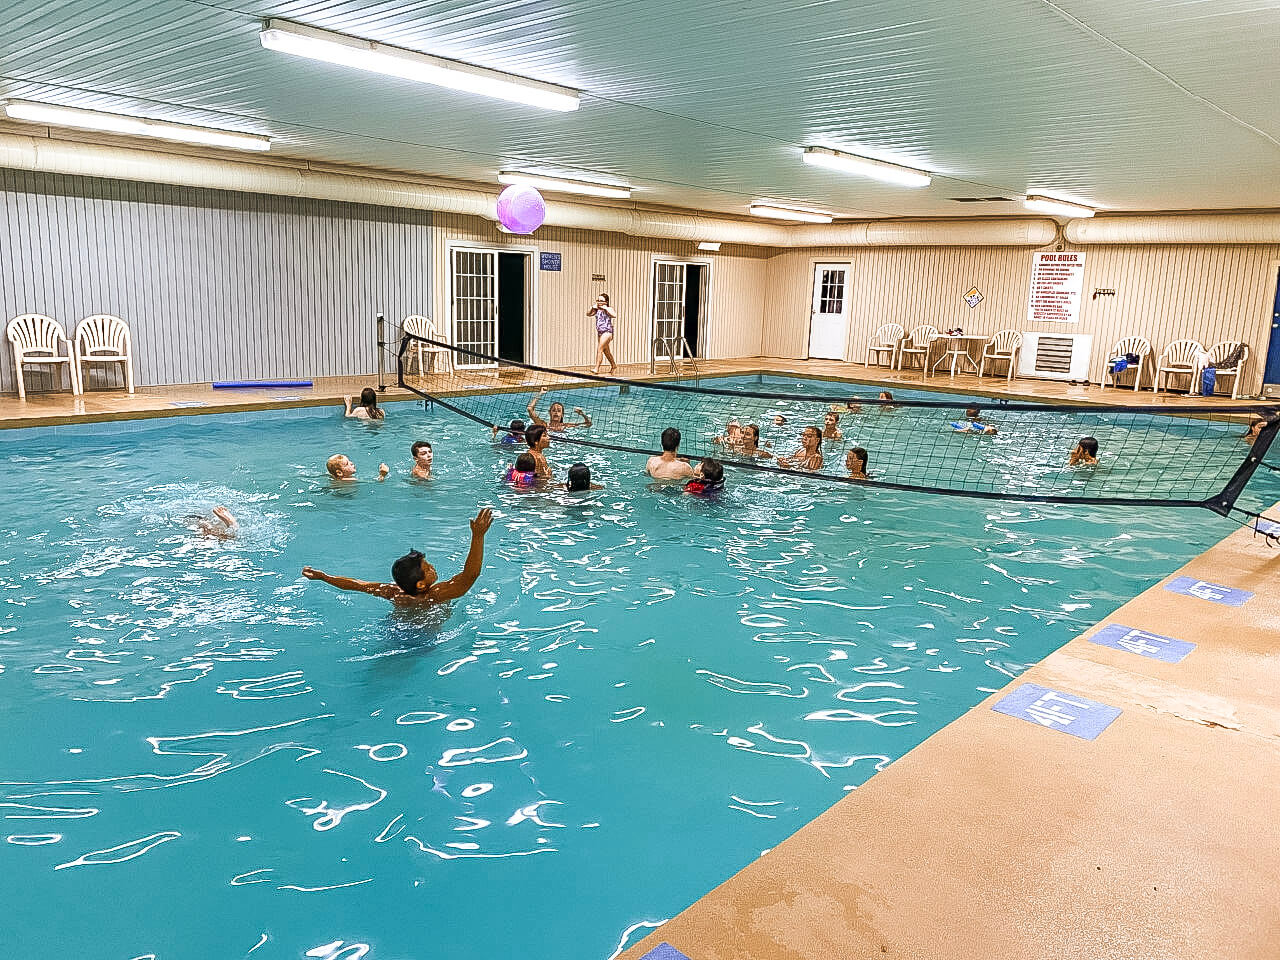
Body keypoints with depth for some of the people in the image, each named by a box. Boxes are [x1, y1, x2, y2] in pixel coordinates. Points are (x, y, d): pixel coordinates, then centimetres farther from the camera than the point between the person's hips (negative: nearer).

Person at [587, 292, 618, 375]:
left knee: (599, 349, -17)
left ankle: (596, 368, -17)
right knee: (606, 351, 19)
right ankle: (613, 365, 38)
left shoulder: (609, 309, -11)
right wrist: (592, 308, -5)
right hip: (600, 332, 8)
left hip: (607, 332, -8)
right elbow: (588, 314, 13)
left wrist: (606, 308, -26)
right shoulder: (597, 309, 7)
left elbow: (614, 315, -29)